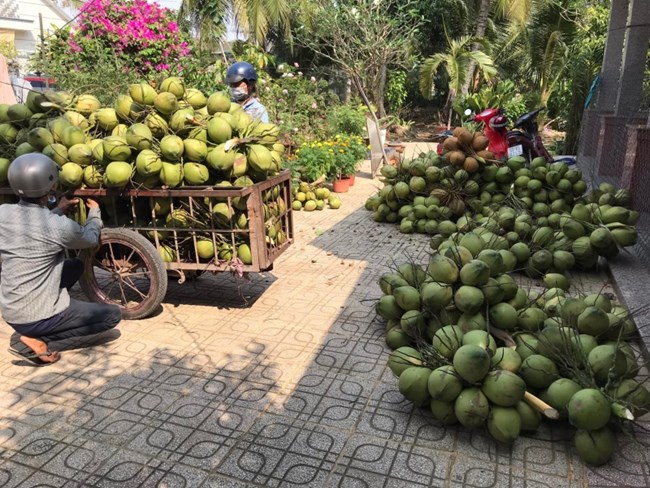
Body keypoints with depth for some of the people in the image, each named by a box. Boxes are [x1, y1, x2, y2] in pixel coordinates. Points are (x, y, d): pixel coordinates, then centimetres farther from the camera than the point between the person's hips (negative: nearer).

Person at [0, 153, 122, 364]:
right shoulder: (59, 226, -21)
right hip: (38, 316, -7)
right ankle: (35, 338, -2)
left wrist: (59, 211, 25)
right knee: (113, 314, 5)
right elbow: (91, 238, 2)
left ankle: (30, 330, 13)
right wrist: (95, 212, 20)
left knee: (76, 265, 23)